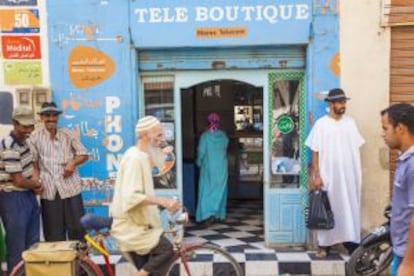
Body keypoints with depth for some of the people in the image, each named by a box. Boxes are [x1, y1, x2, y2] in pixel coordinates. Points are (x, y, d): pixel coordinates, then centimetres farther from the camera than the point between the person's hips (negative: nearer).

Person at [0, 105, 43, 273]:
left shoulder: (23, 141, 6)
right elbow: (18, 181, -21)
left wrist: (36, 183, 0)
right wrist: (37, 185, -4)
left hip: (28, 195, 9)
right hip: (14, 198, -9)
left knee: (33, 241, 19)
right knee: (17, 245, 2)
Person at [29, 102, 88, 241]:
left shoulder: (67, 134, 5)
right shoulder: (35, 137, 1)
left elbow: (83, 154, 9)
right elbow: (33, 162, 2)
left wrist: (73, 163, -10)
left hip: (70, 187, 1)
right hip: (48, 190, -1)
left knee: (77, 226, 6)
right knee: (53, 231, 7)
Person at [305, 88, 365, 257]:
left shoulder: (350, 122, 5)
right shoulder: (321, 124, -6)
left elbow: (356, 149, 9)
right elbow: (315, 152, -6)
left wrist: (358, 173, 7)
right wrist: (316, 175, -10)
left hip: (349, 175, 3)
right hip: (328, 175, -3)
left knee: (350, 209, 7)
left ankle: (351, 242, 17)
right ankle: (324, 244, 15)